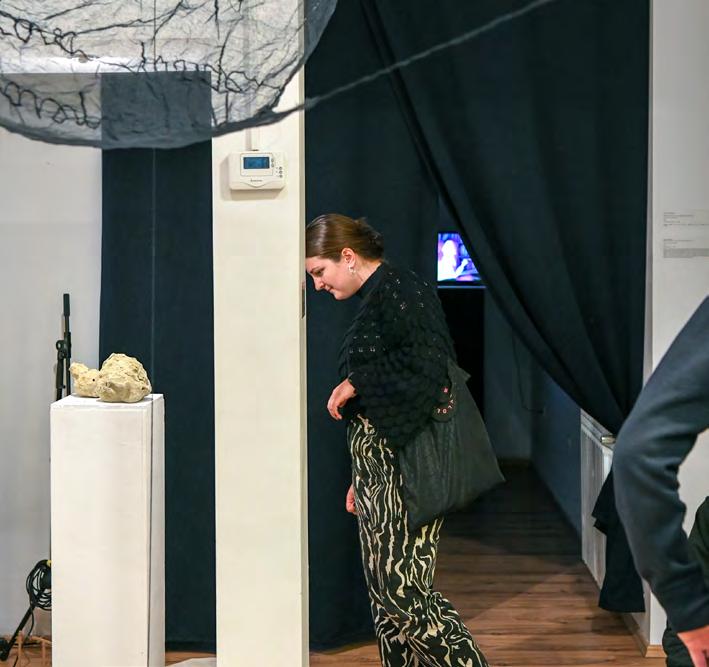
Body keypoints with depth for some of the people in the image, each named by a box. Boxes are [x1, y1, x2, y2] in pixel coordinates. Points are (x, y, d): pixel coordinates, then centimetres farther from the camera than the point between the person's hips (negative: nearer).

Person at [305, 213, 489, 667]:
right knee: (384, 591, 12)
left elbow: (428, 362, -25)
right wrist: (361, 478, 22)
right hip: (379, 464, 10)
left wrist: (355, 384, -14)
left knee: (402, 589, -9)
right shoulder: (374, 300, 18)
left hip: (405, 465, -10)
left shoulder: (401, 290, -10)